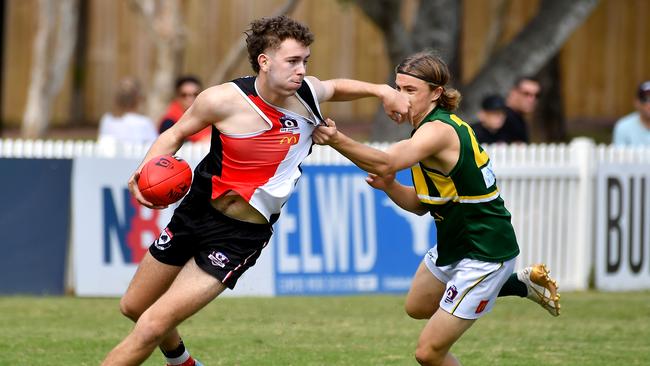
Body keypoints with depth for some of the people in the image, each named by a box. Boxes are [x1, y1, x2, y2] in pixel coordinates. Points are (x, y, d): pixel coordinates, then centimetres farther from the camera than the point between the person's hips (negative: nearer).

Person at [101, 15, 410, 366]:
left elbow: (336, 87, 16)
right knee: (133, 307, 21)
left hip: (240, 236, -1)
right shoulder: (224, 100, -18)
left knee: (151, 327, -14)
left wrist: (382, 90, 1)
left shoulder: (307, 93, -10)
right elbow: (177, 133, -1)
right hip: (195, 214, 1)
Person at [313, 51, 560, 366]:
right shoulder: (431, 128, 4)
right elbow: (421, 205, 8)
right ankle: (520, 283, 34)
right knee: (417, 307, 34)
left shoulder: (438, 131, -27)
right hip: (453, 246, 10)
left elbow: (386, 163, -47)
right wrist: (389, 186, -11)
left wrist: (337, 140, -60)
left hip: (484, 254, -10)